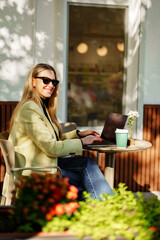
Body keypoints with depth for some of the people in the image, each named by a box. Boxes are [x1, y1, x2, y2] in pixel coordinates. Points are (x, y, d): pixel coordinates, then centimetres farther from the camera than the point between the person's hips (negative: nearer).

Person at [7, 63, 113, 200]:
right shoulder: (29, 109, -16)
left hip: (47, 162, 9)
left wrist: (78, 134, 11)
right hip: (35, 172, -9)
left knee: (89, 164, -13)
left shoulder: (43, 106, 16)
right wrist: (82, 142, -10)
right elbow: (51, 147, -19)